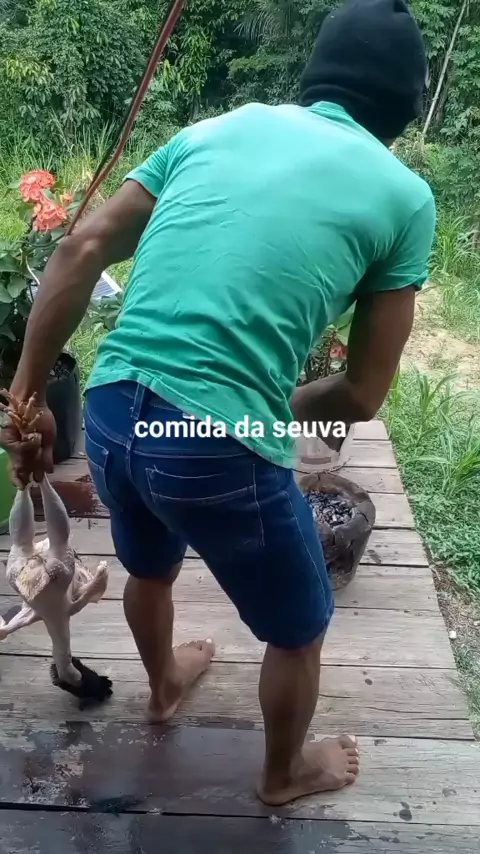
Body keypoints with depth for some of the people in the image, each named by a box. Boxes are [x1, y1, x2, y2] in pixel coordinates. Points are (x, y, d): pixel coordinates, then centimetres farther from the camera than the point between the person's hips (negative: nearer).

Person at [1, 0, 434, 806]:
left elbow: (80, 251, 4)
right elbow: (361, 397, 2)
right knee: (298, 630, 25)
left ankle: (164, 686, 66)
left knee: (150, 567, 36)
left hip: (110, 411, 6)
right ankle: (284, 774, 52)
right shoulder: (404, 195, 3)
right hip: (221, 446, -5)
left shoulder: (215, 128, 13)